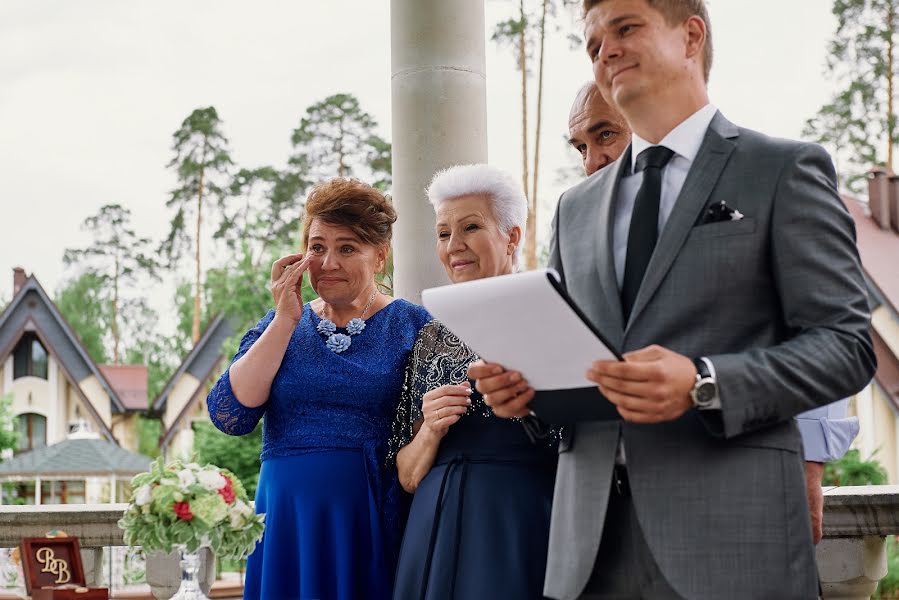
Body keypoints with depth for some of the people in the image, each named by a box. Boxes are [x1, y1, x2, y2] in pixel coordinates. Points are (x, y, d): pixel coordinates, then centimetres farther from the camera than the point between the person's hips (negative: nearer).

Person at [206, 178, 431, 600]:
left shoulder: (412, 326, 1)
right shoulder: (279, 325, 9)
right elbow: (230, 415, -5)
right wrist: (286, 320, -6)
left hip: (375, 527, -2)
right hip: (289, 523, 2)